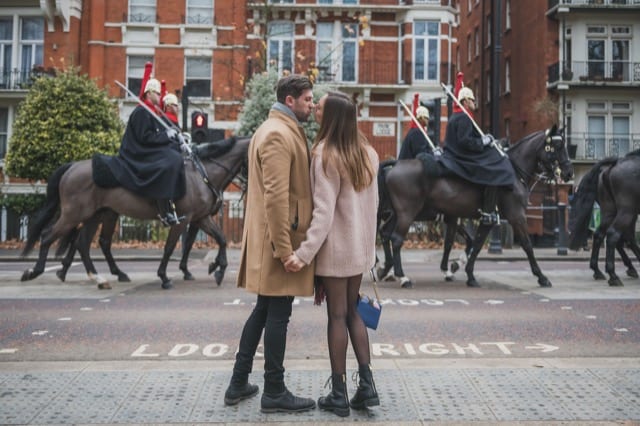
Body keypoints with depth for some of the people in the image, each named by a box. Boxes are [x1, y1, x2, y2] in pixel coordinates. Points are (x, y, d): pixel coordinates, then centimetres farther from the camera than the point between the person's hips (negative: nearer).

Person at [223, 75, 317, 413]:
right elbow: (276, 196, -23)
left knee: (264, 310, 17)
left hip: (273, 238, 11)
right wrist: (284, 248, -23)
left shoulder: (276, 129, 18)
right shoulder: (279, 134, -15)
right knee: (278, 314, 0)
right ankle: (274, 392, 13)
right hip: (279, 238, -10)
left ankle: (239, 383, 25)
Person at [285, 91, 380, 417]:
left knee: (337, 316, 2)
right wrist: (366, 238, 18)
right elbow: (372, 204, 9)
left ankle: (339, 395, 11)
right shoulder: (367, 153, 6)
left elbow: (324, 212, -21)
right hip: (361, 245, 6)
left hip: (335, 247, -6)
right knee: (353, 312, 16)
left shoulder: (326, 155, -14)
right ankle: (367, 385, 15)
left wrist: (305, 253, -24)